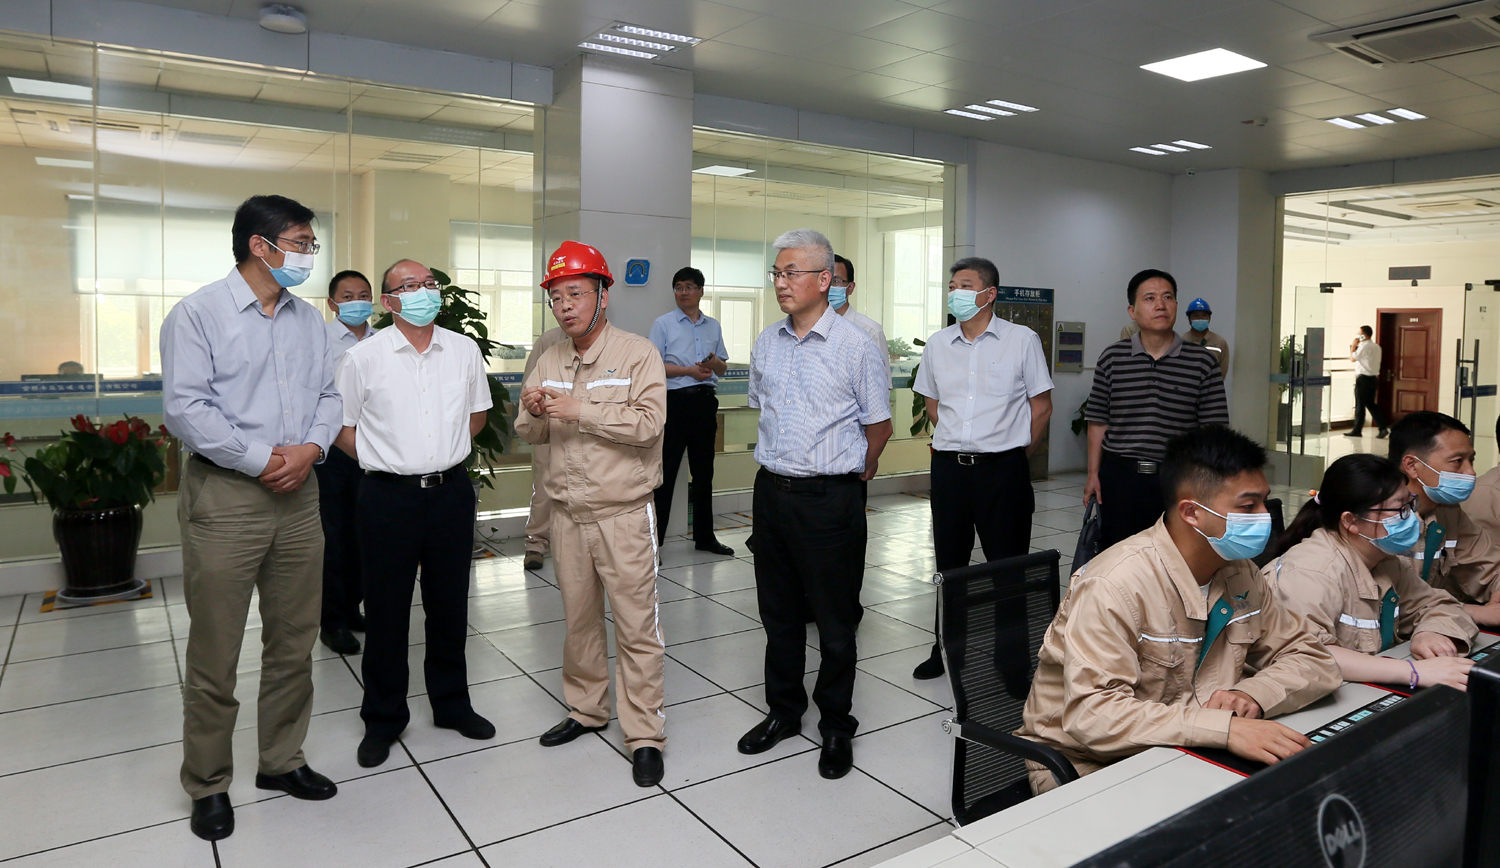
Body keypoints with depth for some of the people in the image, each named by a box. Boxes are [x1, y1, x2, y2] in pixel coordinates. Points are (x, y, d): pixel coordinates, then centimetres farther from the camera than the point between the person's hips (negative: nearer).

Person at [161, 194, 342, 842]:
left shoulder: (309, 319, 12)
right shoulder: (198, 313, -5)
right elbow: (185, 407, -13)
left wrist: (310, 448, -7)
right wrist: (261, 461, -14)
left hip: (298, 495, 6)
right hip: (224, 496, -5)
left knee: (294, 642, 13)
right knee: (214, 654, 4)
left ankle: (281, 761, 30)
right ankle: (208, 786, 21)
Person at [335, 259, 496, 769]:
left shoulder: (464, 350, 3)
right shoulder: (363, 358, -5)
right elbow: (342, 427, 3)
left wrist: (445, 454, 10)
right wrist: (385, 460, 3)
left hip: (452, 492, 3)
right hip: (389, 497, -2)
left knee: (449, 605, 14)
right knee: (386, 611, 7)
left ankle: (452, 705, 30)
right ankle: (383, 719, 24)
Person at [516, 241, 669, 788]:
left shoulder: (637, 353, -7)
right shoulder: (549, 361, 11)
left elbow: (648, 423, -20)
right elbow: (530, 434, 13)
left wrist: (579, 410, -21)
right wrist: (533, 412, -10)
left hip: (623, 514, -5)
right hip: (567, 512, 6)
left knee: (636, 625, -1)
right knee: (579, 619, 17)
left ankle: (644, 735, 9)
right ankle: (585, 710, 34)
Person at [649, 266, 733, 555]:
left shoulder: (713, 326, 15)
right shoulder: (663, 323, 1)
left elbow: (722, 368, 20)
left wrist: (715, 363, -3)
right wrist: (690, 370, -16)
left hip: (705, 401, 5)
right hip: (675, 400, -5)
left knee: (703, 471, 12)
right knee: (666, 471, -5)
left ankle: (704, 536, 23)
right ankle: (654, 539, 1)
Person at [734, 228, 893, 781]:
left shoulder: (856, 347, -9)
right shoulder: (766, 343, 7)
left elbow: (879, 427, -1)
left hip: (830, 500, -5)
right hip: (771, 492, 5)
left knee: (834, 621, 6)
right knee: (778, 613, 16)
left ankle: (837, 726, 24)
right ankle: (783, 711, 34)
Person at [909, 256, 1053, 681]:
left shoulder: (1022, 340, -2)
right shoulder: (937, 345, 8)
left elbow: (1041, 406, 3)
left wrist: (1012, 452, 5)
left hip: (1003, 469, -4)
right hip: (948, 466, 4)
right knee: (949, 563, 12)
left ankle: (1015, 650, 16)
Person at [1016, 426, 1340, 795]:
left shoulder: (1241, 574, 1)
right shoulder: (1115, 585, -25)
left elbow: (1313, 658, 5)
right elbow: (1091, 715, -31)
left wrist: (1251, 695, -16)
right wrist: (1224, 728, -39)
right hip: (1087, 765, -7)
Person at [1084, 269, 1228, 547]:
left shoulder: (1203, 362, 1)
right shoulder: (1112, 358, 4)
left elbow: (1213, 428, 1)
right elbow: (1098, 421, 6)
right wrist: (1093, 475, 4)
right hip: (1118, 476, 1)